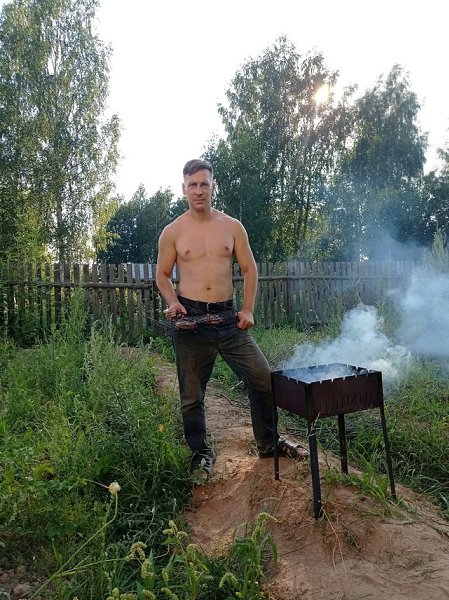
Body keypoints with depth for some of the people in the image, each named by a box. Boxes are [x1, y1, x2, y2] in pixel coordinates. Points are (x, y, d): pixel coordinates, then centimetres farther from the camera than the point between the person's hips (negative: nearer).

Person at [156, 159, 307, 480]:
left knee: (263, 377, 2)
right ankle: (201, 452, 28)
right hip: (191, 318, -1)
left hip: (228, 316, 2)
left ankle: (268, 443, 24)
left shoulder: (232, 226, 6)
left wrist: (248, 309, -1)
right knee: (192, 393, 7)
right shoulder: (173, 232, 2)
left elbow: (249, 269, 9)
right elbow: (162, 275, 10)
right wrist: (173, 302, -9)